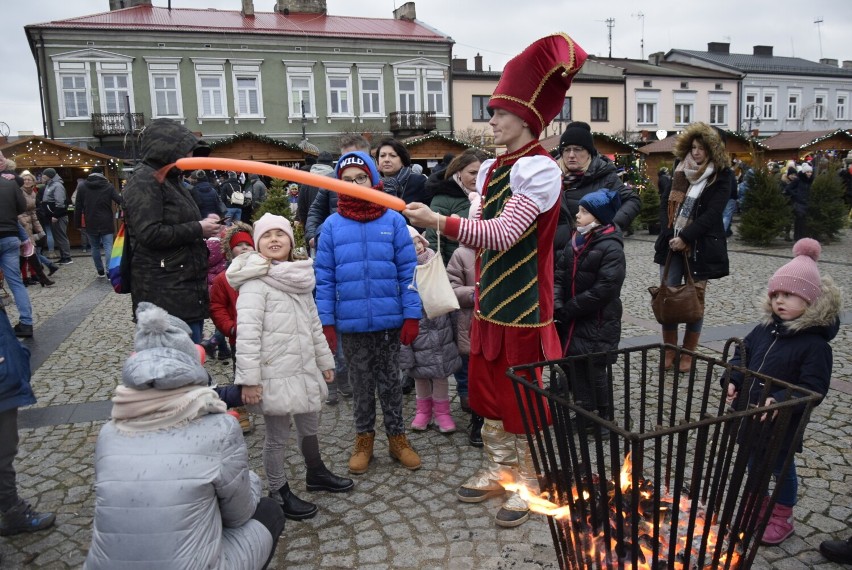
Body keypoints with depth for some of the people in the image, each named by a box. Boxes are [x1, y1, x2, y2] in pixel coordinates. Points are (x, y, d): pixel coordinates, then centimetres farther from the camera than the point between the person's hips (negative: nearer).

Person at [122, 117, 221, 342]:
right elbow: (150, 234, -22)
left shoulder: (168, 179, 19)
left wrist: (202, 223, 11)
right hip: (164, 292, -10)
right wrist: (198, 229, -15)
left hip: (186, 285, 10)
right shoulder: (145, 181, -12)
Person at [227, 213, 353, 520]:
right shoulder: (255, 282, -13)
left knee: (310, 425, 21)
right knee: (278, 435, 5)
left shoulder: (299, 279, 11)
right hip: (275, 373, -7)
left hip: (304, 368, 7)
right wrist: (249, 379, -23)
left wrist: (325, 360, 17)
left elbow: (314, 325, 16)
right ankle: (279, 493, 23)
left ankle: (316, 473, 43)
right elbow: (247, 334, -19)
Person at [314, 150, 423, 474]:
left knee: (390, 382, 14)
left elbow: (407, 271, -3)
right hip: (351, 323, 1)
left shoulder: (393, 221, -4)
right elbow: (324, 278, -1)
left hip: (389, 320, 0)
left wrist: (412, 315, -7)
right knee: (361, 384, 15)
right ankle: (364, 439, 31)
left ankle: (396, 436, 30)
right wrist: (325, 322, -4)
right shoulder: (332, 225, -2)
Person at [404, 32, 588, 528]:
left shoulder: (540, 170, -15)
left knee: (524, 396, 5)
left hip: (525, 308, -8)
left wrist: (440, 222, -31)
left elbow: (503, 235, -25)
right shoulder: (492, 169, 10)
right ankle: (498, 470, 36)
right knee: (490, 390, 18)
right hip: (491, 304, 8)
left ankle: (530, 485, 25)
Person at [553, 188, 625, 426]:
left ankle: (604, 419, 19)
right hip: (572, 322, 7)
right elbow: (559, 275, 6)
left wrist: (568, 310, -17)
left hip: (598, 324, -7)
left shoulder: (612, 249, -15)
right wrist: (557, 305, -11)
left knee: (595, 370, 2)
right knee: (574, 366, 13)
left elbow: (602, 291, -21)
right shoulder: (575, 242, 7)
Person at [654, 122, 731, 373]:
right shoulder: (681, 170, 9)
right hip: (672, 242, 3)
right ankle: (669, 351, 14)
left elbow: (712, 213, -13)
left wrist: (685, 237, -20)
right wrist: (669, 236, 1)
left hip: (699, 246, -3)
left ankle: (688, 354, 16)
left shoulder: (722, 176, -4)